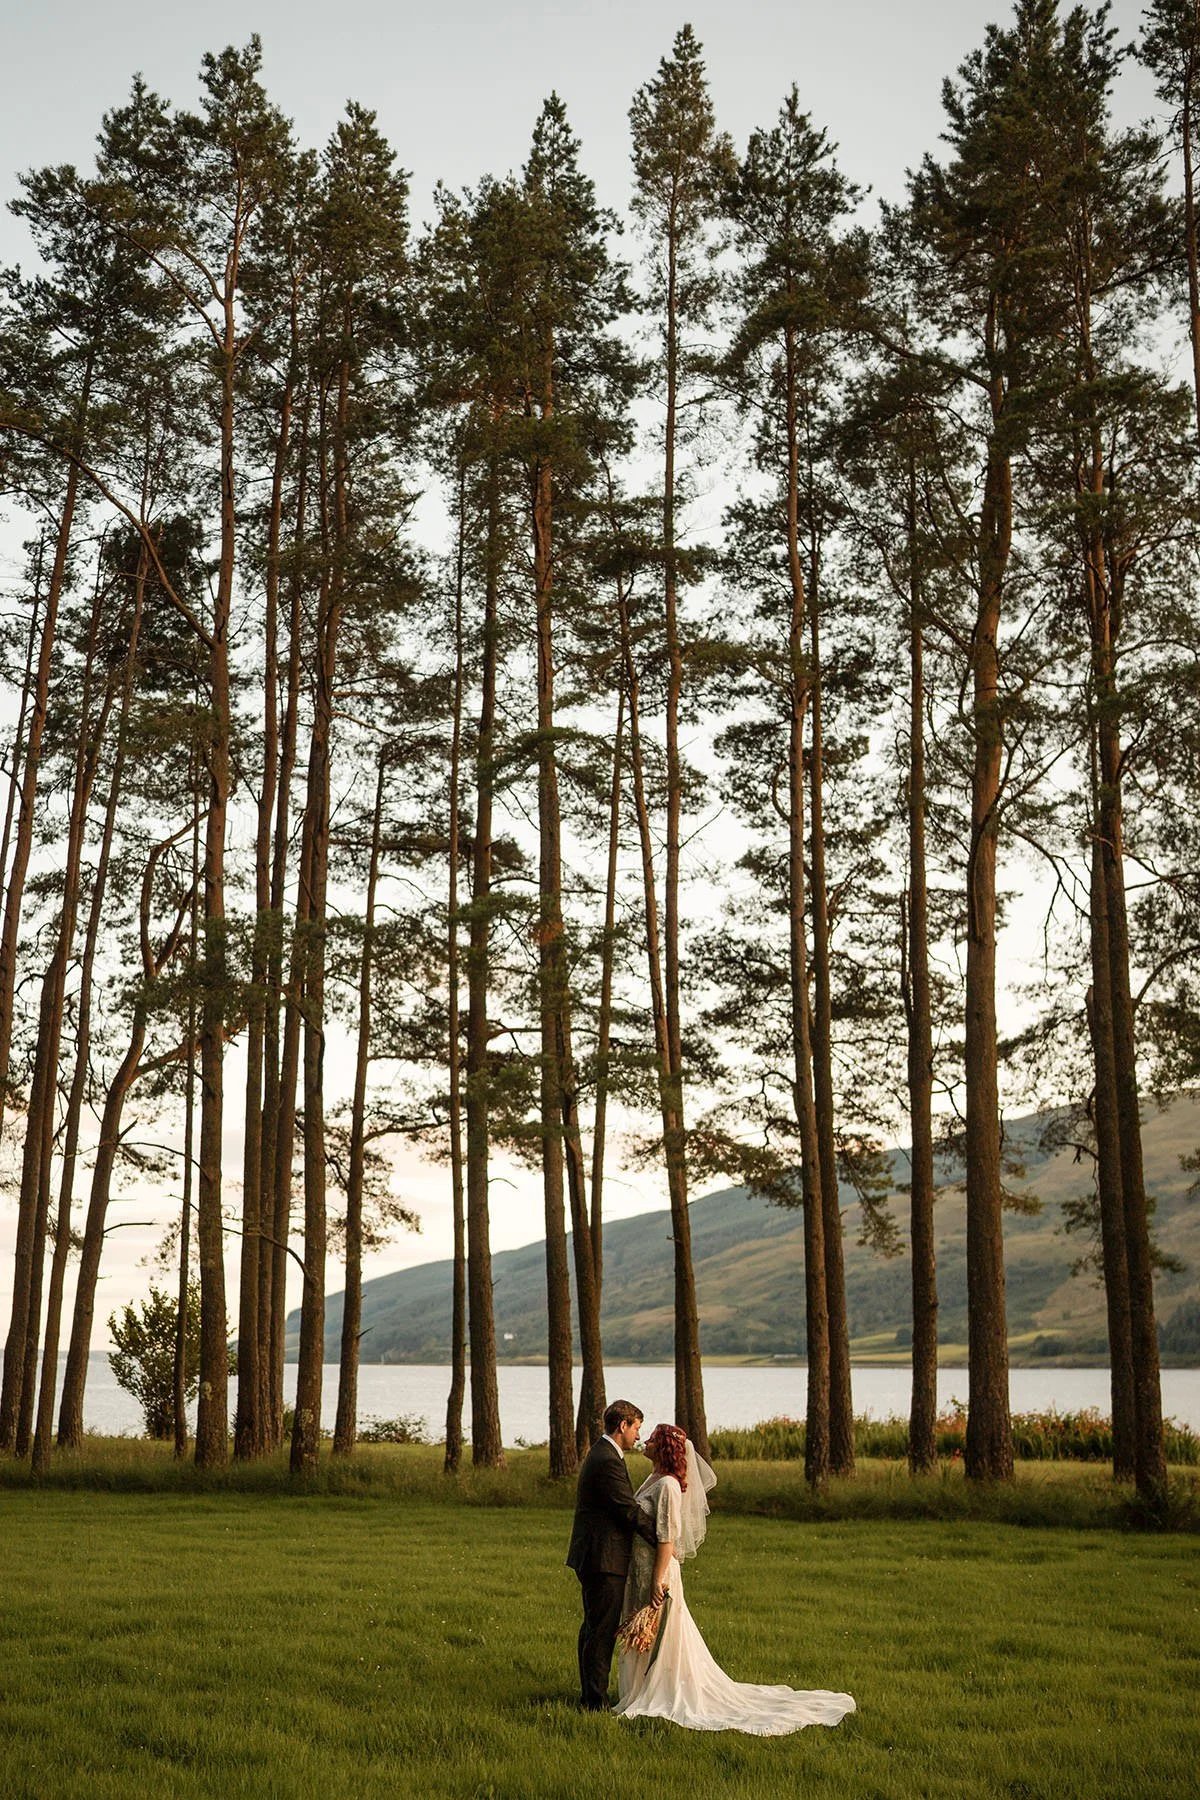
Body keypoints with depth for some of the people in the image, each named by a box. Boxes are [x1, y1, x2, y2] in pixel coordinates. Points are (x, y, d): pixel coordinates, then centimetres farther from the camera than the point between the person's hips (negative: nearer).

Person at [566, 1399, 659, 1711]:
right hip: (604, 1557, -11)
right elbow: (630, 1510, -19)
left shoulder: (600, 1454, 14)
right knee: (602, 1630, -4)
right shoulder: (608, 1461, -20)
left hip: (593, 1556, 11)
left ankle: (590, 1695, 26)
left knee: (593, 1627, 17)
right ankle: (596, 1701, 2)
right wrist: (663, 1542, -10)